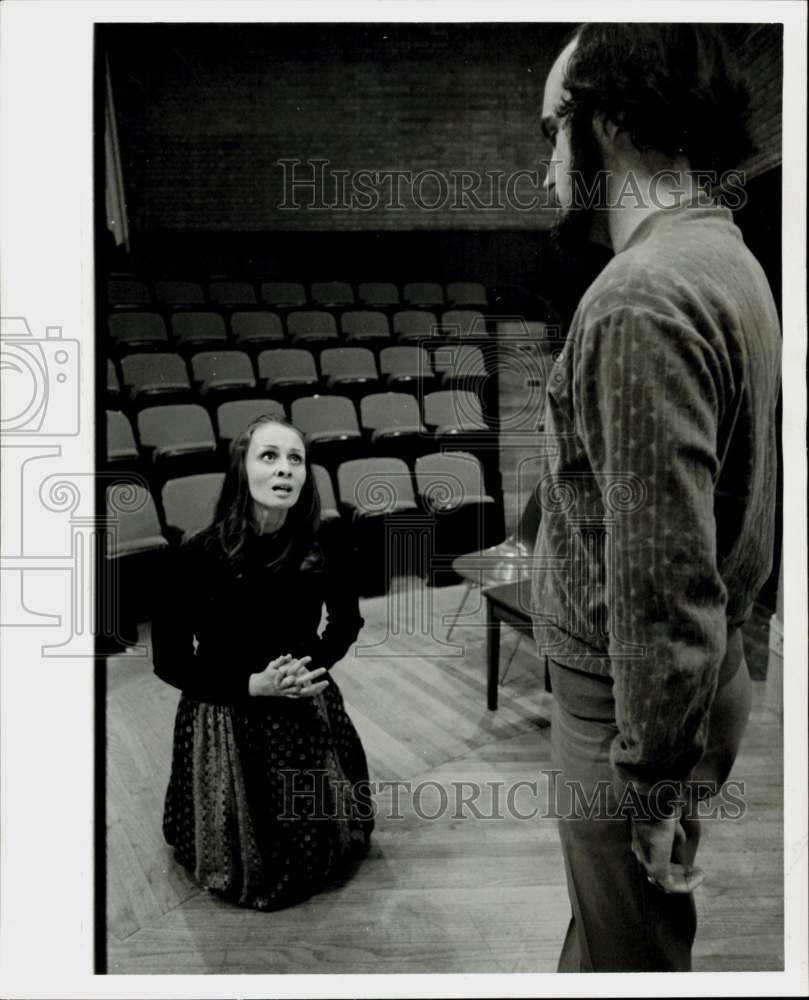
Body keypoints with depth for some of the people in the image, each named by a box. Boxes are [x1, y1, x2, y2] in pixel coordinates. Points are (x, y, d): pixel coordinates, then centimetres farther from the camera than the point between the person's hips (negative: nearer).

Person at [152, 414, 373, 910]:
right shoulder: (199, 555, -23)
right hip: (225, 716, -2)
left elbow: (347, 622, 5)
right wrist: (254, 685, -22)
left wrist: (312, 666, -13)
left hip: (308, 711, 2)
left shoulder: (323, 549, -16)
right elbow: (170, 661, -12)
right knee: (245, 872, 12)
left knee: (324, 848, 17)